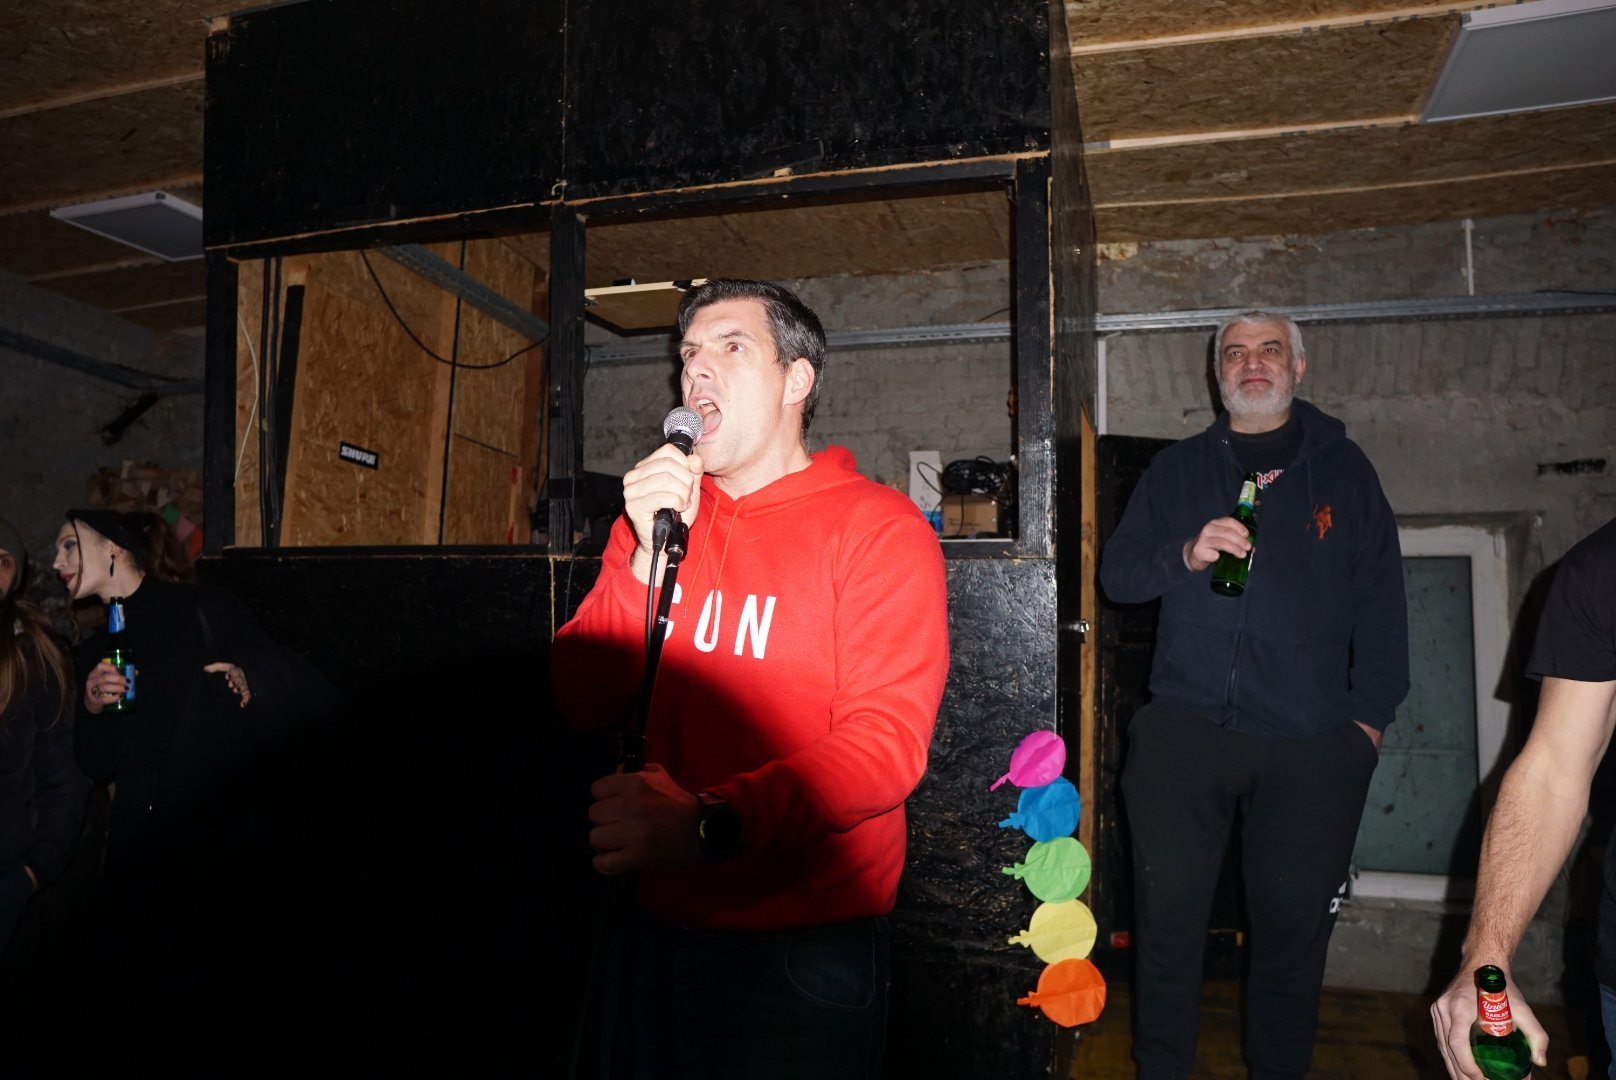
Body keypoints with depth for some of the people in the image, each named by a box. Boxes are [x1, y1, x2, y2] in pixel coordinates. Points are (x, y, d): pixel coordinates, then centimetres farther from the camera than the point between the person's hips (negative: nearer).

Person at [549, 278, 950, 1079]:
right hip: (665, 924, 5)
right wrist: (647, 556, -18)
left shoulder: (877, 526, -11)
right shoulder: (656, 515, 6)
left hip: (805, 948, -5)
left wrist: (712, 822, -35)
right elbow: (586, 702, -3)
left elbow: (888, 739, -22)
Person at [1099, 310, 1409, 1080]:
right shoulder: (1178, 469, 12)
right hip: (1184, 732, 0)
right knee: (1168, 916, 4)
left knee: (1293, 927, 8)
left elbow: (1381, 599, 9)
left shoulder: (1343, 468, 11)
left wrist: (1371, 712, 1)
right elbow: (1115, 573, 7)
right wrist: (1186, 554, -12)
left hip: (1311, 746, 0)